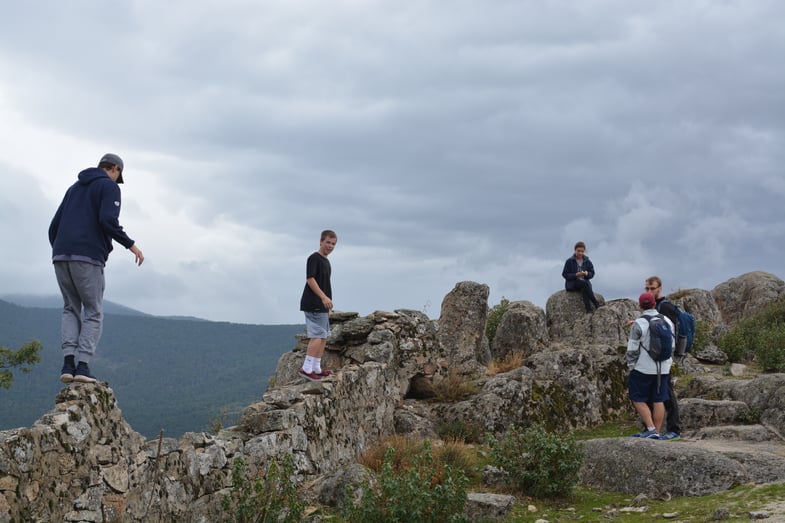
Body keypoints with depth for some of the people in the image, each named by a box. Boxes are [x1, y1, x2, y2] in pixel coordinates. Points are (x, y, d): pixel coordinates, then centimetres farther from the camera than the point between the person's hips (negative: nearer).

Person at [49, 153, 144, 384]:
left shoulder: (75, 188, 26)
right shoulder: (109, 186, 5)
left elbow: (54, 226, 22)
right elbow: (108, 221, -13)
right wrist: (131, 245, -5)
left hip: (61, 256, 6)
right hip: (88, 257, -6)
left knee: (71, 309, 15)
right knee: (93, 313, 4)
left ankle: (68, 362, -3)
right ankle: (82, 365, -10)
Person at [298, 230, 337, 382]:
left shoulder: (326, 261, 19)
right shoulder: (314, 258, -10)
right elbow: (310, 279, -19)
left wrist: (328, 307, 23)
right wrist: (324, 297, -26)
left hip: (321, 306, 10)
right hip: (313, 305, -10)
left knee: (324, 336, 9)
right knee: (317, 335, -14)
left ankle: (316, 368, 13)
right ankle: (306, 368, -14)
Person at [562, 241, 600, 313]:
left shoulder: (587, 262, 10)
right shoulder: (569, 261, 0)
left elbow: (592, 274, 8)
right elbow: (565, 274, -3)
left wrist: (587, 273, -16)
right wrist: (576, 275, -18)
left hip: (585, 283, 2)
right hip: (572, 284, -2)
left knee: (584, 290, -35)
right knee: (585, 283, -34)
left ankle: (588, 310, -48)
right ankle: (596, 304, -38)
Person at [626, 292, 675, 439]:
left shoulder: (638, 324, -14)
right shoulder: (667, 321, 3)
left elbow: (632, 350, -11)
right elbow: (672, 345, 11)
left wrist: (631, 366, 2)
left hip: (643, 369, -5)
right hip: (663, 369, 5)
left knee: (638, 400, 4)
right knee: (658, 401, 8)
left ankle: (651, 430, -6)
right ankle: (656, 433, 10)